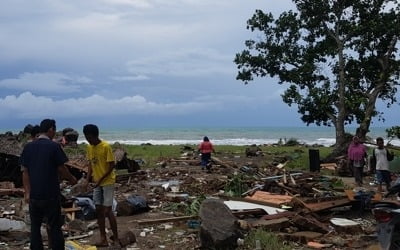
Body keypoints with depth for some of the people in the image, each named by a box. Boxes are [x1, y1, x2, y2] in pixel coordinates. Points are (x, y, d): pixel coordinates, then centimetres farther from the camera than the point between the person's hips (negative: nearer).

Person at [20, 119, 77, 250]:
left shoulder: (28, 147, 3)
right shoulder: (54, 146, -10)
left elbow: (25, 172, 3)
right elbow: (61, 169, -6)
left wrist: (27, 192, 6)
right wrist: (72, 179, 11)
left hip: (34, 194, 4)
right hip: (51, 194, -4)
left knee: (35, 226, 13)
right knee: (55, 226, 5)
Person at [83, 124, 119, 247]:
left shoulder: (106, 147, -17)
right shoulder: (89, 148, 5)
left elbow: (112, 165, -15)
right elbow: (91, 164, 12)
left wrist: (101, 179, -18)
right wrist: (88, 179, 1)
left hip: (107, 182, -7)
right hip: (97, 183, 7)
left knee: (107, 210, -6)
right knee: (99, 210, 6)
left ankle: (116, 238, 7)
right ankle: (103, 239, 12)